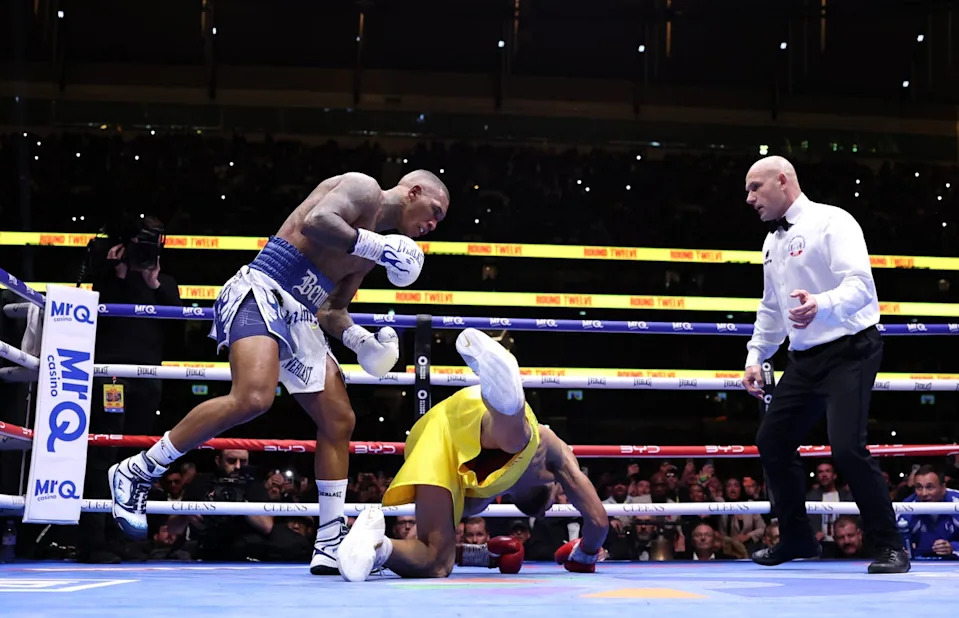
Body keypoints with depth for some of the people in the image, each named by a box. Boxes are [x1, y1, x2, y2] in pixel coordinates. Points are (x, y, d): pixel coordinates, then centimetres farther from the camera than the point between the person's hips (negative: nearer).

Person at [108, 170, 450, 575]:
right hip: (262, 290, -10)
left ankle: (331, 545, 9)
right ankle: (137, 472, -17)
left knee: (339, 420, 5)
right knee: (253, 397, -30)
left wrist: (358, 338, 9)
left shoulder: (372, 248, 25)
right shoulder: (364, 189, 0)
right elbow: (315, 221, -21)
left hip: (299, 317, 10)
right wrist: (377, 246, -17)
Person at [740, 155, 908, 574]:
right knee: (772, 442, 9)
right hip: (805, 360, 9)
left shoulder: (831, 222, -12)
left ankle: (890, 547, -5)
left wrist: (822, 304, -43)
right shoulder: (772, 243, 14)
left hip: (849, 352, -9)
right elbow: (770, 308, 26)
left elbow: (859, 284, -25)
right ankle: (796, 539, 25)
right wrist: (756, 357, 20)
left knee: (847, 448, -20)